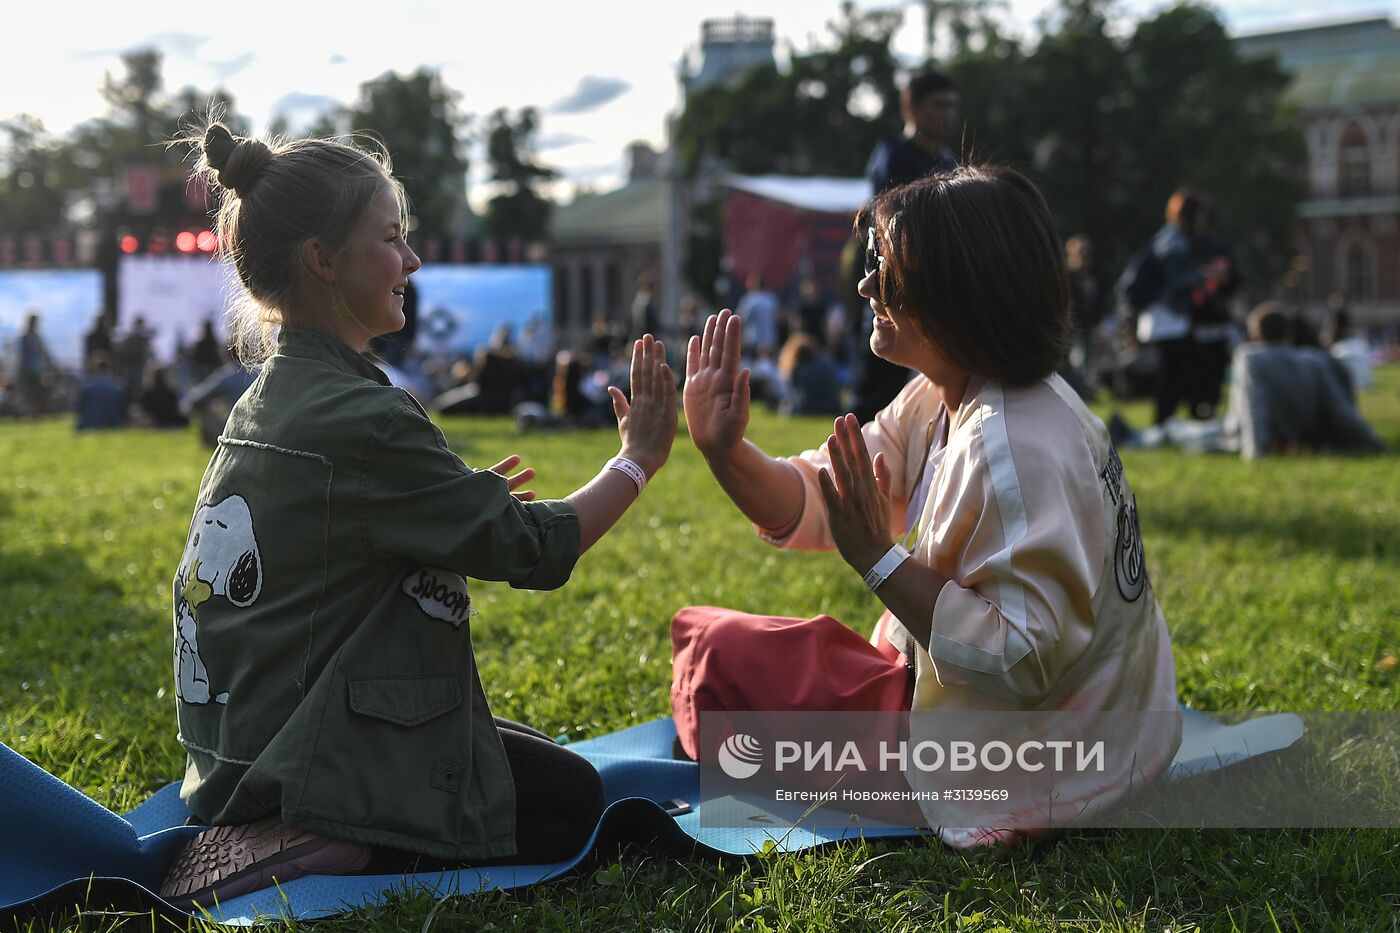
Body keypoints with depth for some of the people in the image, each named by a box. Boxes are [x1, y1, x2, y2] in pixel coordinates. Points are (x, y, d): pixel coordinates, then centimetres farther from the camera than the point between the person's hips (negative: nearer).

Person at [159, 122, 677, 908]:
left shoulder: (263, 404, 8)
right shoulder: (361, 419, -21)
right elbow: (538, 551, -17)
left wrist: (467, 498, 20)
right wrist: (639, 461, -2)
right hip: (314, 757, -10)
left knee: (554, 768, 25)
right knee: (576, 801, 5)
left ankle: (271, 839, 10)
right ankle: (318, 853, -10)